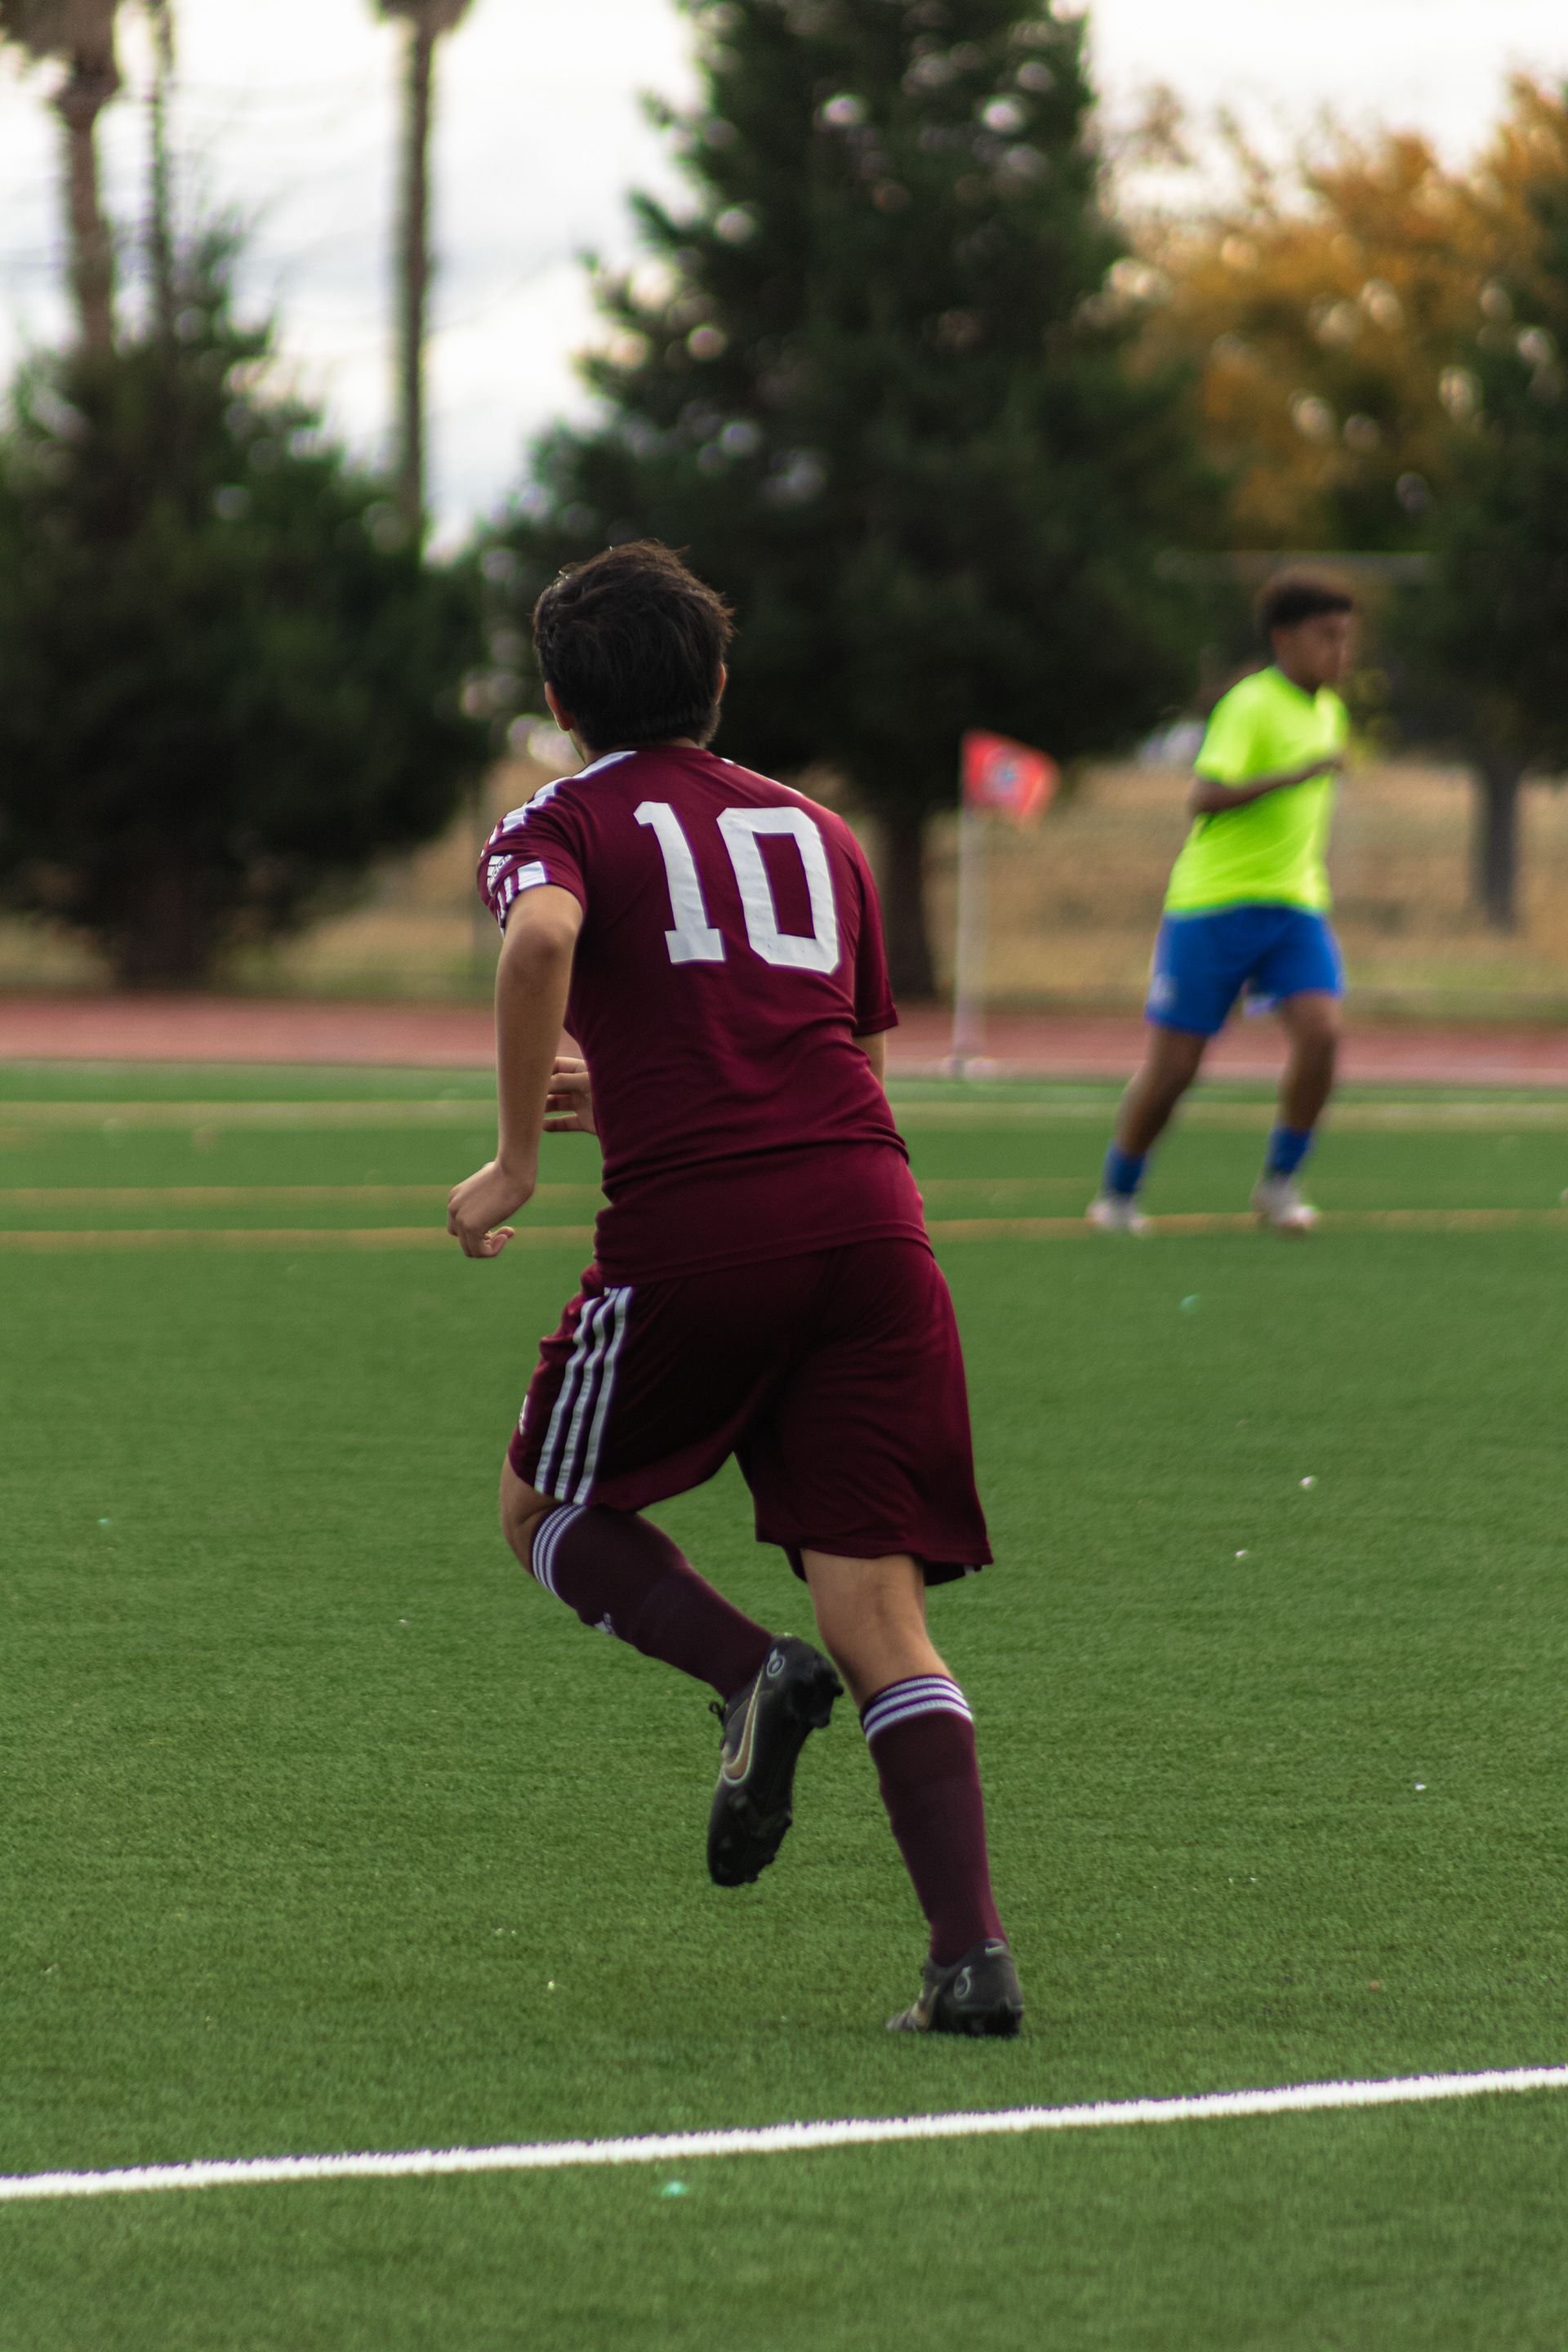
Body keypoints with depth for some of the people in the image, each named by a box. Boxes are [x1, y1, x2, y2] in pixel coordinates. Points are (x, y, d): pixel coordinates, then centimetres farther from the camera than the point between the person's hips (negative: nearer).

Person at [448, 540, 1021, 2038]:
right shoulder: (815, 830, 25)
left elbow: (543, 938, -15)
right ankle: (972, 1955, -13)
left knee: (546, 1508, 20)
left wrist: (518, 1160, -8)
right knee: (880, 1615, 2)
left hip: (695, 1232, -4)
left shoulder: (557, 826, 10)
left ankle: (748, 1671, -7)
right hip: (869, 1214, 4)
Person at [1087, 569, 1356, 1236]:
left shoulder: (1329, 713, 13)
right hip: (1212, 905, -6)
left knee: (1320, 1031, -19)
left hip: (1294, 907, 6)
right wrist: (1296, 774, -32)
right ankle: (1117, 1195, 21)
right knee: (1171, 1068, -2)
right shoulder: (1250, 706, -12)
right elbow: (1202, 798, -25)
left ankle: (1280, 1183, -4)